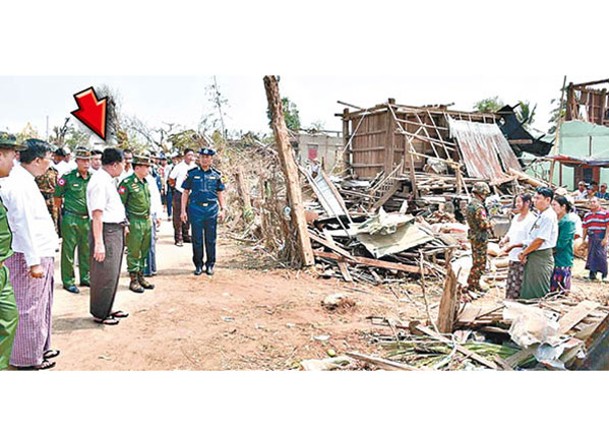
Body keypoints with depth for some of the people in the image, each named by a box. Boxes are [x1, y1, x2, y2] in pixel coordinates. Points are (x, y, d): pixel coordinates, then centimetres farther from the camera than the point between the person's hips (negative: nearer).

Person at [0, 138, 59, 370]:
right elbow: (23, 225, -21)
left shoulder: (25, 180, 13)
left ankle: (40, 348, 34)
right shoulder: (19, 184, -18)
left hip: (40, 255, 10)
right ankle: (27, 358, 16)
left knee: (41, 305, 20)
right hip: (30, 257, -10)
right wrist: (34, 261, -20)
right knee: (30, 308, 2)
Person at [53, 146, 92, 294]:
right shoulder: (67, 177, -10)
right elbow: (57, 196, -1)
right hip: (71, 219, -5)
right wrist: (63, 212, 5)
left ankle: (85, 278, 28)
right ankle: (68, 281, 14)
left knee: (86, 250, 14)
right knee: (68, 250, 4)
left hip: (88, 219, 5)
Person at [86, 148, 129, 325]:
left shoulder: (108, 180, 13)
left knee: (113, 274, 19)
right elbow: (97, 214, -24)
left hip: (115, 230, 11)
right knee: (104, 275, 0)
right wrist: (98, 243, -26)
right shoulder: (100, 182, -18)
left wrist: (122, 224, 19)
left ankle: (107, 309, 33)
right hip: (106, 231, -11)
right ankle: (99, 314, 14)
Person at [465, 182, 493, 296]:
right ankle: (472, 285, 3)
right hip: (480, 238, -10)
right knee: (480, 264, -2)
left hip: (473, 235, 10)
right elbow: (483, 224, -24)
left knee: (476, 262, 19)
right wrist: (490, 224, -4)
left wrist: (487, 222, 7)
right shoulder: (478, 207, -22)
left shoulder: (470, 204, 9)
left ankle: (474, 284, 27)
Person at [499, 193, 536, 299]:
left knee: (518, 288, -5)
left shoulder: (531, 219, -12)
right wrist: (505, 239, 3)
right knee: (510, 286, 13)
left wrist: (513, 245, -23)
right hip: (513, 257, 8)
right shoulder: (516, 217, 14)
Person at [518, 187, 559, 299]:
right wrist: (525, 252, 4)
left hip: (541, 257, -9)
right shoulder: (541, 215, 13)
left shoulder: (548, 216, -16)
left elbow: (539, 240, -19)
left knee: (539, 292, 1)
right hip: (532, 256, 9)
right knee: (528, 291, 15)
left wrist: (524, 253, -10)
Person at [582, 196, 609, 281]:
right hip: (591, 237, 5)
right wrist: (584, 239, 13)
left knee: (601, 255, -5)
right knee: (591, 255, 6)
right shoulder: (587, 215, 13)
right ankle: (592, 274, 15)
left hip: (601, 238, -5)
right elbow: (585, 228, 15)